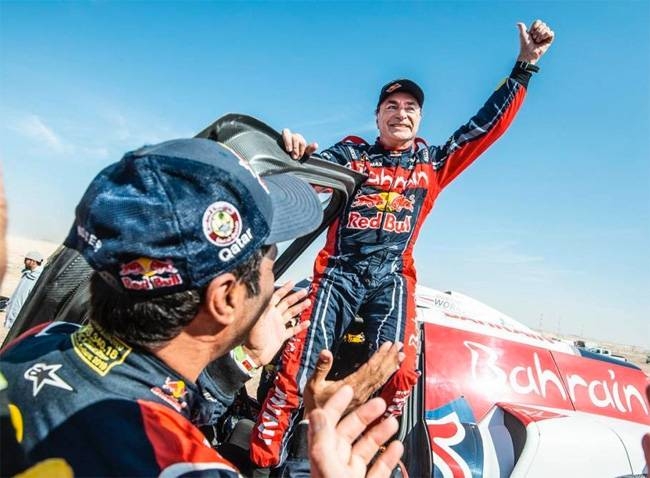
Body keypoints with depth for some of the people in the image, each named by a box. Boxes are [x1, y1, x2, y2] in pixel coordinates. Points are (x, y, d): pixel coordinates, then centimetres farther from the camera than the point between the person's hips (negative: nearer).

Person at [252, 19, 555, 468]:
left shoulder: (433, 162, 15)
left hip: (391, 278, 1)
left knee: (398, 372, -19)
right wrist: (295, 150, -27)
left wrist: (526, 65, 12)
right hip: (339, 271, -1)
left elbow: (487, 124, 15)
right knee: (299, 366, -12)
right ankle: (263, 459, 4)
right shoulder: (351, 154, 10)